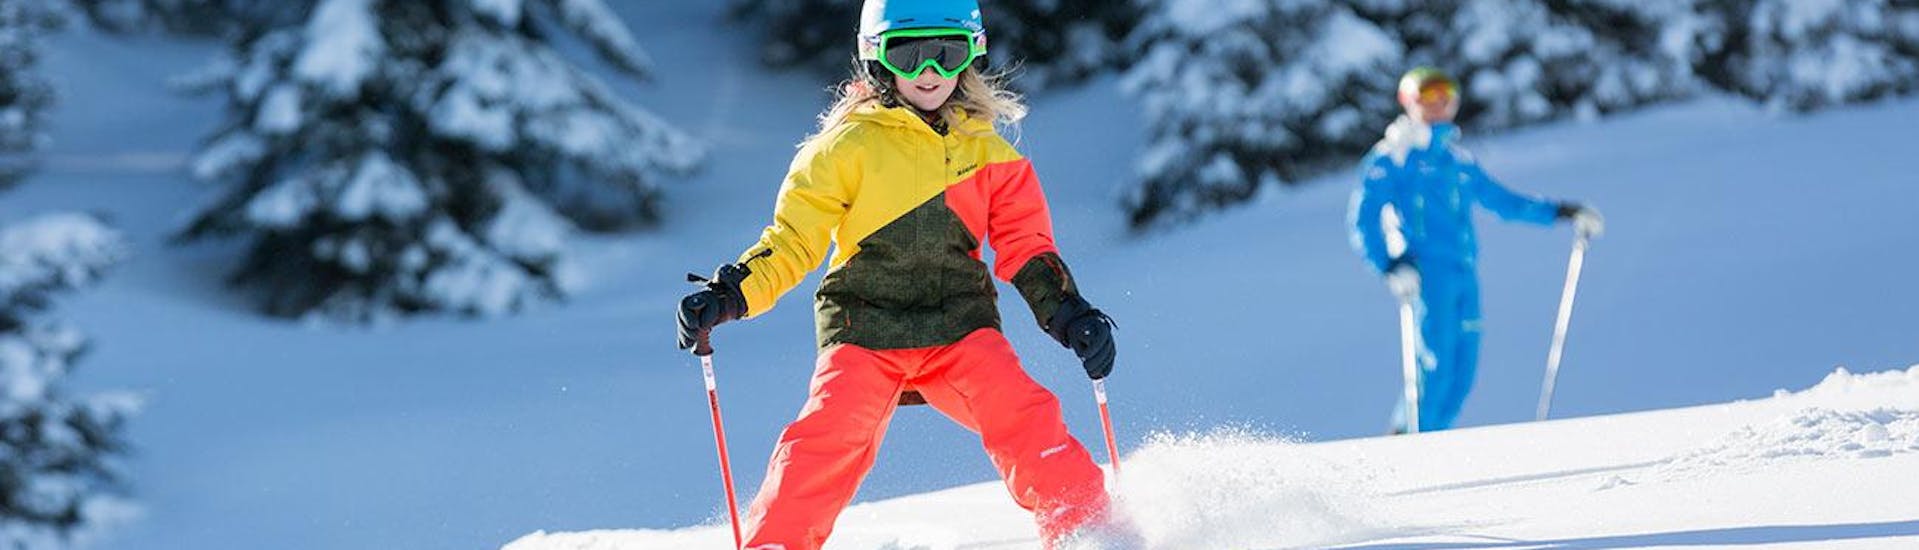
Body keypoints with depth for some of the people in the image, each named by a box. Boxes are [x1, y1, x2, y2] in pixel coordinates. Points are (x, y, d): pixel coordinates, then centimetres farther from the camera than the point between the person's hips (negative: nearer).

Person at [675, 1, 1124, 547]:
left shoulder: (989, 154, 13)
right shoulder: (850, 145, 2)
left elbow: (1024, 247, 14)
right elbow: (793, 239, 1)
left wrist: (1070, 316, -2)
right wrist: (730, 295, -15)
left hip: (960, 330, 2)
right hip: (865, 330, -2)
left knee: (1025, 421, -20)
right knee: (825, 445, -22)